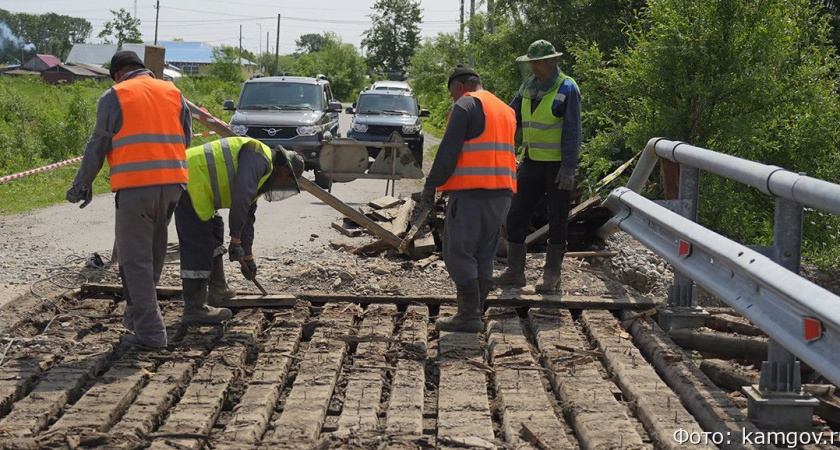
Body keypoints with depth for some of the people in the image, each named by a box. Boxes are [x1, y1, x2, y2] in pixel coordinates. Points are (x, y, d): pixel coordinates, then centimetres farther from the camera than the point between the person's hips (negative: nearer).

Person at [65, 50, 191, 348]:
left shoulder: (114, 97, 1)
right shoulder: (173, 93, 15)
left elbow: (98, 145, 1)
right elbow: (186, 140, 17)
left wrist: (82, 184, 9)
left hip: (135, 185, -5)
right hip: (172, 183, 6)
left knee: (135, 259, -1)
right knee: (154, 254, 18)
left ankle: (150, 331, -5)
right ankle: (137, 315, 29)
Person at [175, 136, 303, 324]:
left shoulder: (261, 174, 23)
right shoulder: (259, 157, -10)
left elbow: (247, 215, 30)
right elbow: (241, 198, -22)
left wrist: (247, 256, 32)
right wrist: (235, 239, -19)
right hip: (189, 180, -11)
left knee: (214, 232, 24)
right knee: (197, 246, -11)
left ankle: (217, 290, 36)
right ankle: (194, 308, -10)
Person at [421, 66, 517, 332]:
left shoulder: (466, 105, -5)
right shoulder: (505, 110, 22)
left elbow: (448, 151, -12)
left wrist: (431, 186, -7)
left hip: (471, 192, -8)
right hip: (502, 192, 9)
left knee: (458, 253, -4)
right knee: (484, 255, 12)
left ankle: (469, 316, -6)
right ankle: (475, 313, 15)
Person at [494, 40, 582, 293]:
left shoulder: (567, 89, -10)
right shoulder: (528, 87, 9)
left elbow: (572, 132, -13)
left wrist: (567, 169, -18)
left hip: (558, 165, -6)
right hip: (532, 162, 6)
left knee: (557, 222, 3)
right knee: (517, 217, 5)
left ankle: (552, 277, 11)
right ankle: (515, 272, 14)